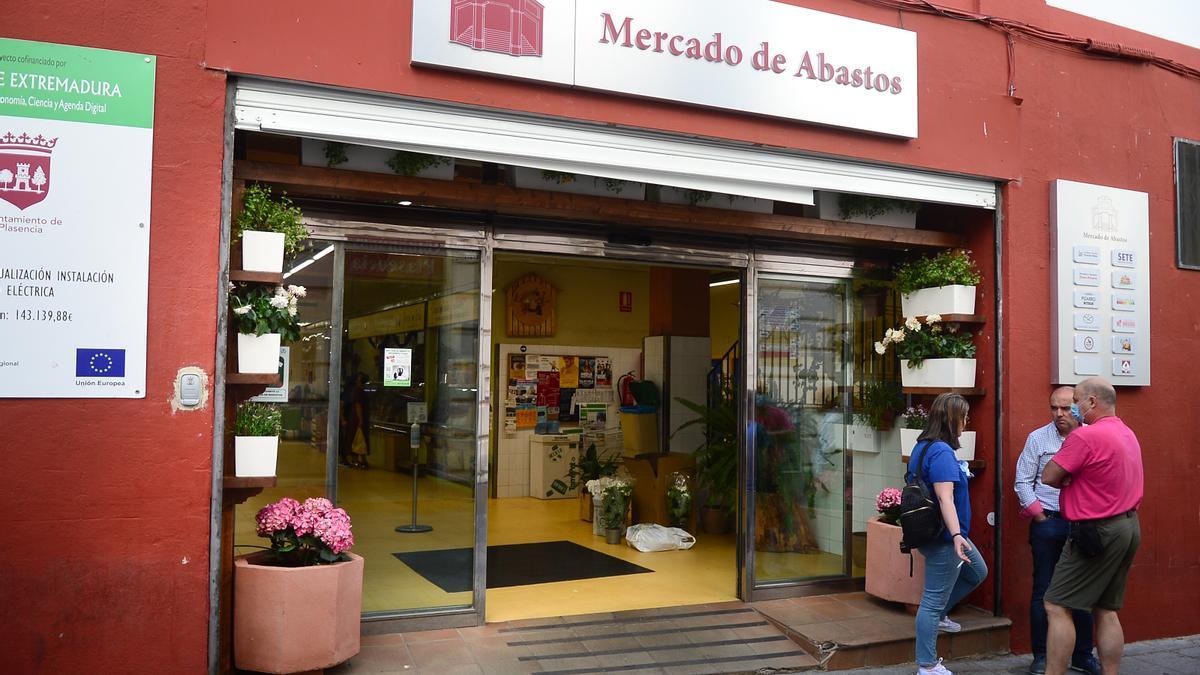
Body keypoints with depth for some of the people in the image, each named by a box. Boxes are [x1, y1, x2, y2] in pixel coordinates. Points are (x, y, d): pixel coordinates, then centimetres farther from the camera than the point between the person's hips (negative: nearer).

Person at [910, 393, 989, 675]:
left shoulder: (923, 446, 8)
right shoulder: (941, 452, -23)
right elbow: (945, 497, -31)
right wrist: (956, 535, -38)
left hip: (940, 534, 10)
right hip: (943, 538, -10)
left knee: (977, 573, 27)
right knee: (933, 601, -2)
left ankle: (938, 614, 32)